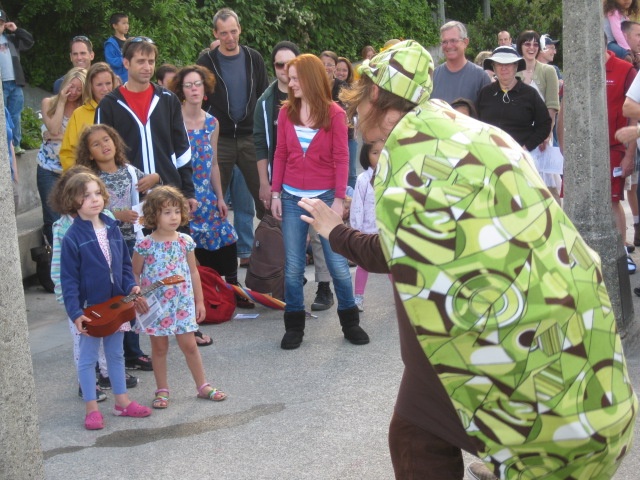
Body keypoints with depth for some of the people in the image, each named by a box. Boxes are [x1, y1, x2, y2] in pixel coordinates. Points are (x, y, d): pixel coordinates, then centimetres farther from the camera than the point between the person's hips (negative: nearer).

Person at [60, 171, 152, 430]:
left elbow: (124, 264, 12)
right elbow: (69, 279, -14)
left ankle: (122, 401, 28)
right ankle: (92, 408, 15)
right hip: (89, 307, -5)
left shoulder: (112, 228, 3)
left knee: (116, 353, 17)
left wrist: (132, 287, -4)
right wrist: (75, 312, -19)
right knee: (88, 357, 6)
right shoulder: (73, 237, -14)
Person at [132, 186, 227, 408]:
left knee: (189, 346, 7)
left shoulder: (185, 242, -1)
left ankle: (203, 386, 19)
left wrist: (199, 301, 9)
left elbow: (193, 272, 8)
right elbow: (135, 275, -1)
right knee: (159, 348, 9)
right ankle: (162, 390, 21)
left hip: (183, 304, 2)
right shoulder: (145, 245, -10)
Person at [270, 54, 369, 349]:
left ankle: (350, 322, 20)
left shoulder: (334, 114, -6)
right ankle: (294, 326, 17)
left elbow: (341, 159, -6)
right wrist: (275, 193, 4)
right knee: (292, 267, 6)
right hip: (292, 198, 3)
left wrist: (339, 199, -9)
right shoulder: (286, 112, 2)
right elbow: (280, 155, 7)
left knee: (338, 264, 3)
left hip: (325, 197, -2)